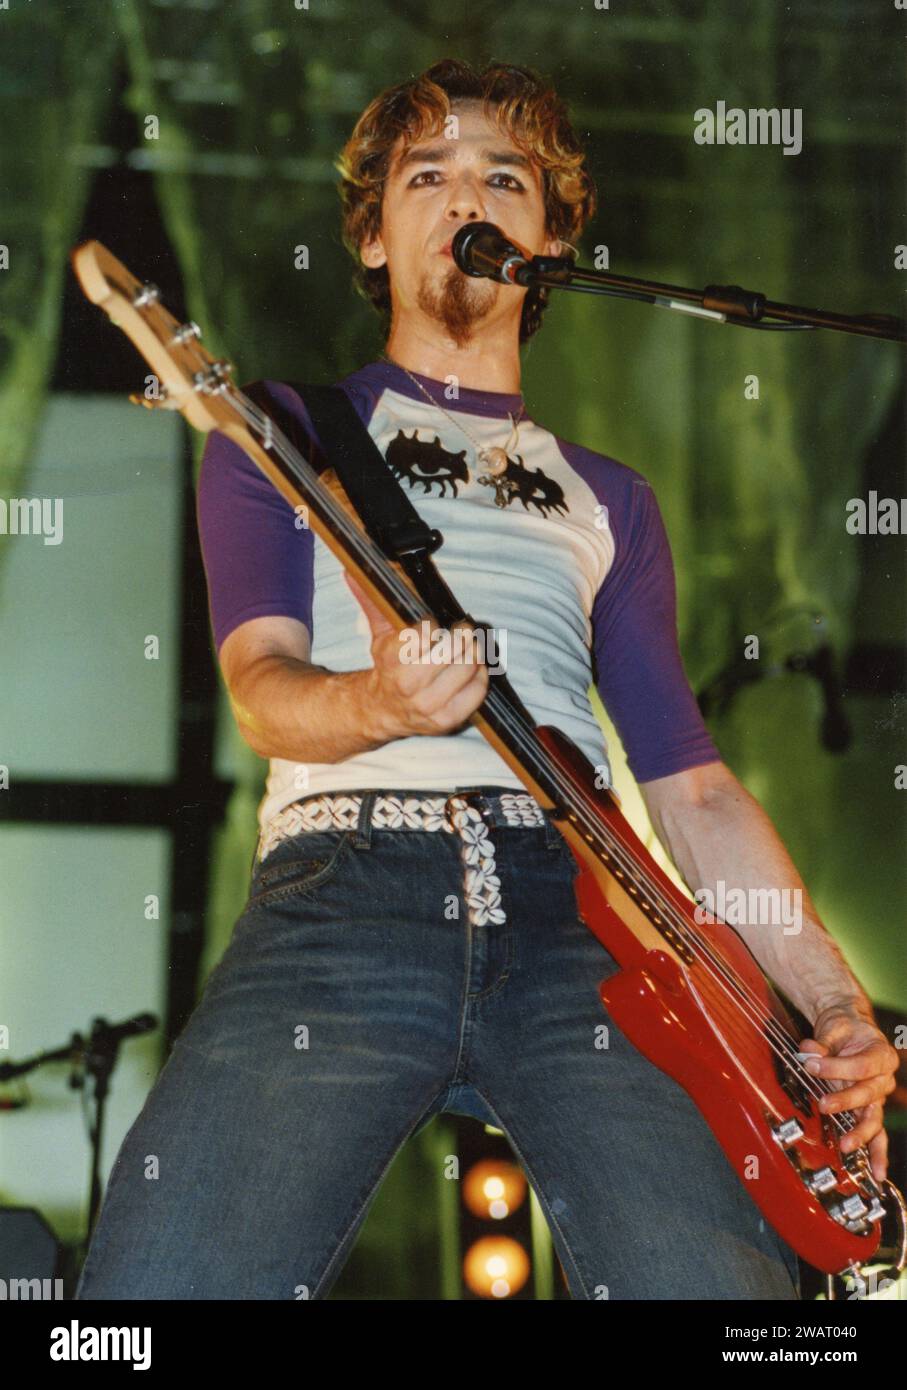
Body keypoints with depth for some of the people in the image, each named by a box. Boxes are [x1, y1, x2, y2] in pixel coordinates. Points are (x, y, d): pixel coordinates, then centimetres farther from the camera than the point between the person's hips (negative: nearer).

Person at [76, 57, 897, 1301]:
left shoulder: (607, 499, 29)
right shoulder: (286, 430, 21)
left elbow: (691, 781, 24)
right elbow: (260, 682, 5)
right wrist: (376, 706, -20)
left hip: (577, 914, 3)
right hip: (345, 885, -2)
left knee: (722, 1278, -24)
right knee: (166, 1286, -26)